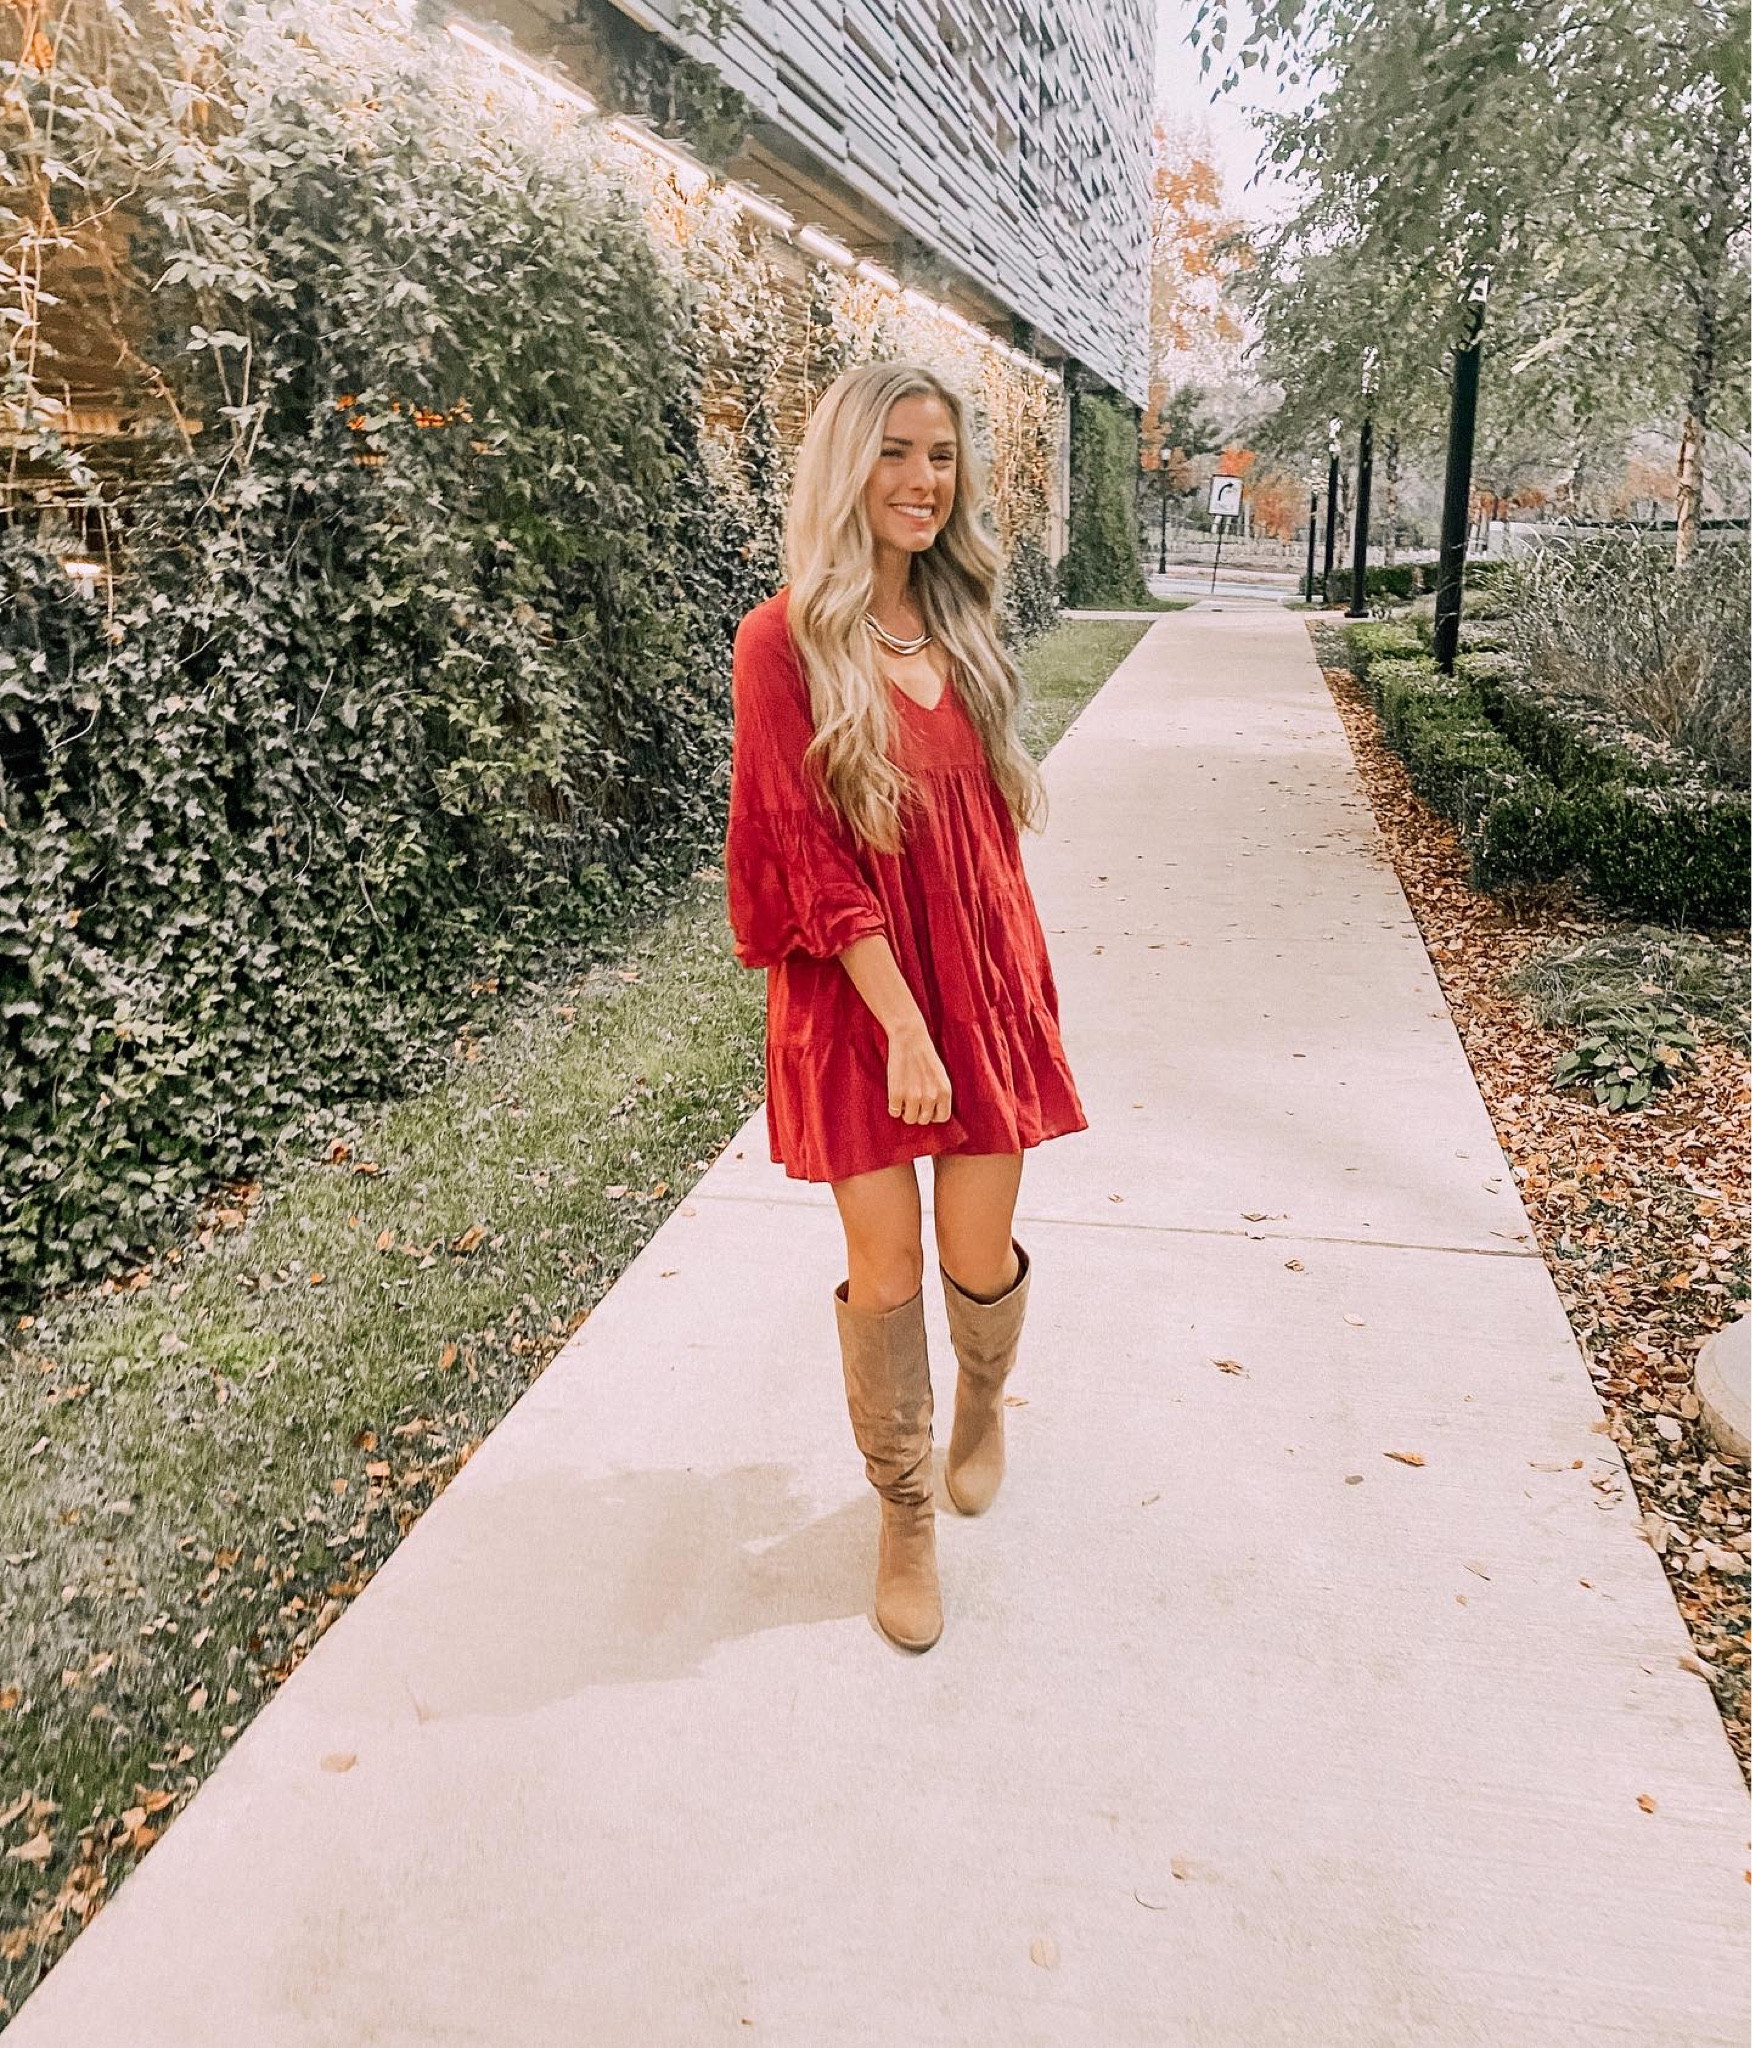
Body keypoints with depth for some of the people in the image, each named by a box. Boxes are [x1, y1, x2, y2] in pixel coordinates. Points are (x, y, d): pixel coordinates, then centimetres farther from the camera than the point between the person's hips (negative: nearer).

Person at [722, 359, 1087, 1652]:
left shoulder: (960, 626, 7)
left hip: (987, 976, 4)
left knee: (982, 1260, 10)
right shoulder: (787, 641, -10)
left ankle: (984, 1403, 43)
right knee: (885, 1272, 4)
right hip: (855, 994, -4)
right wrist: (903, 1024, -17)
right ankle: (905, 1517, 26)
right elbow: (810, 857, -14)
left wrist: (1019, 978, 10)